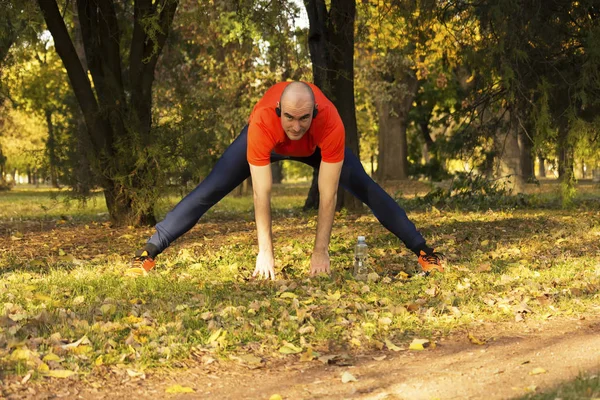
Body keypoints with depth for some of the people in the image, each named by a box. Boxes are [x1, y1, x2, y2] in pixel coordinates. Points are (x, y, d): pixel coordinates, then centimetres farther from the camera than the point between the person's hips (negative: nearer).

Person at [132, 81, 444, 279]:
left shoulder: (331, 125, -44)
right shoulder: (262, 123, -45)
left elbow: (328, 195, -37)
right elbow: (261, 195, -38)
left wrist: (321, 251, -34)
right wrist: (265, 252, -35)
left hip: (316, 146, 1)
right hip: (269, 143, -1)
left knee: (367, 190, -9)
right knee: (209, 191, -10)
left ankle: (423, 251, 2)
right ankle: (149, 253, -4)